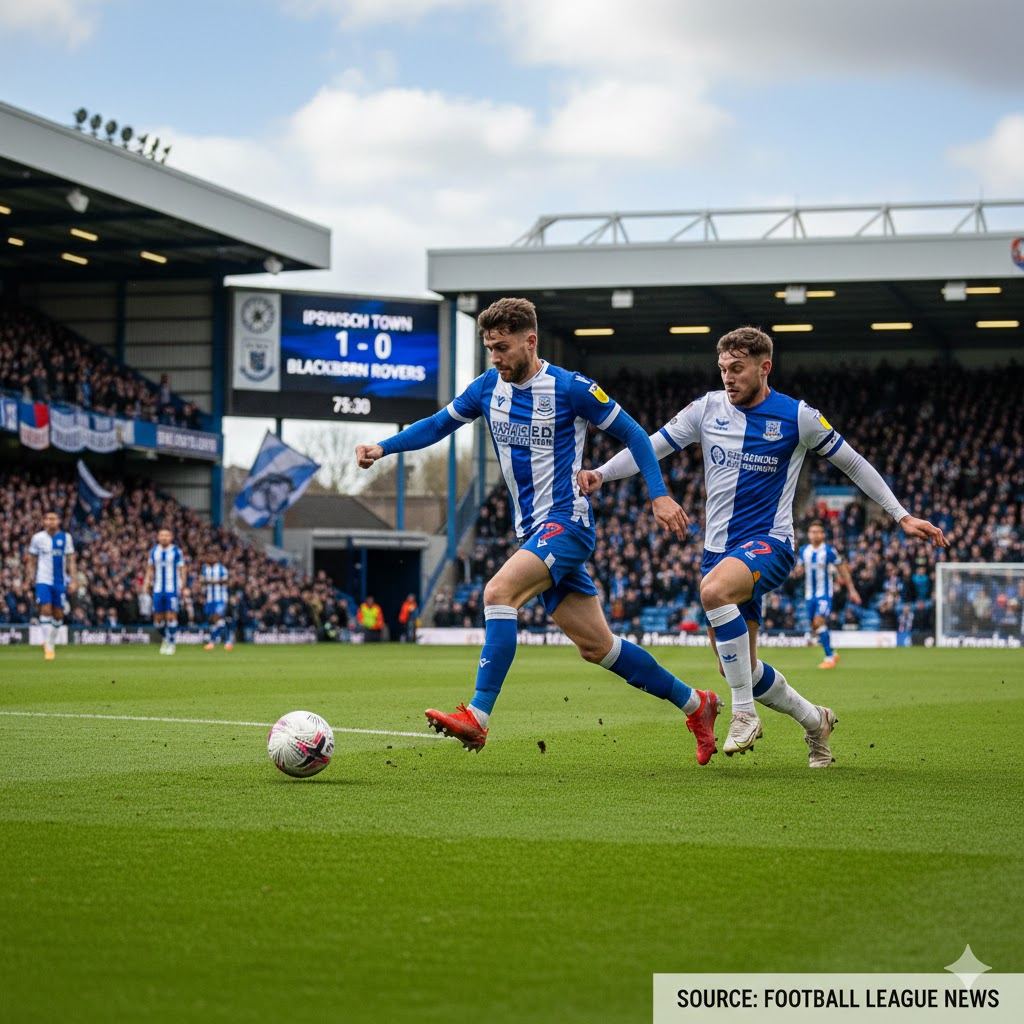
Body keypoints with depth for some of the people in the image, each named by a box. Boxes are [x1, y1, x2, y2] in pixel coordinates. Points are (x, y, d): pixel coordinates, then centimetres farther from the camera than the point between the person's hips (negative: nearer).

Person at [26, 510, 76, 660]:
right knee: (46, 609, -15)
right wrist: (28, 579, 5)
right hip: (43, 580, -2)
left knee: (58, 613, 4)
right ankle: (48, 647, -12)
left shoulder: (66, 538, 4)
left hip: (60, 581, 2)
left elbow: (70, 560, 7)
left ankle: (51, 641, 26)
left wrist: (72, 581, 1)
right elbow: (31, 561, 9)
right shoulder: (38, 538, 2)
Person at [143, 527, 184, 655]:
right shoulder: (154, 552, 8)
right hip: (157, 590, 4)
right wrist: (146, 584, 9)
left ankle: (171, 643, 4)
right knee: (158, 619, 4)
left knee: (171, 616, -8)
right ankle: (166, 637, 30)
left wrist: (182, 586, -7)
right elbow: (150, 569, 17)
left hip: (172, 589, -4)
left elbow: (182, 569, -1)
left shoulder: (176, 551, -3)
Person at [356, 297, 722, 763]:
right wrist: (383, 447, 2)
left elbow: (631, 432, -3)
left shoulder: (570, 388, -11)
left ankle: (477, 716, -30)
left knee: (498, 592, -28)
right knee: (595, 645, 8)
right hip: (532, 531, 7)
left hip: (567, 520, -7)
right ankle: (694, 703, 22)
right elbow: (438, 424, 17)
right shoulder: (488, 387, 6)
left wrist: (659, 495, -11)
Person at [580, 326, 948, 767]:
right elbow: (650, 446, 5)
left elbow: (853, 463, 6)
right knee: (740, 668, 5)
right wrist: (600, 473, -12)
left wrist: (903, 516, 5)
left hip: (769, 541, -5)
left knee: (713, 589, -37)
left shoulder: (797, 416, -4)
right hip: (720, 548, 5)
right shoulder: (708, 408, 4)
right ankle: (814, 720, 31)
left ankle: (744, 712, -26)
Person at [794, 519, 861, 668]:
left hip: (824, 594, -5)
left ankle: (829, 657, -16)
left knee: (819, 621, -22)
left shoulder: (829, 551, -9)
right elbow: (799, 570, 14)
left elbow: (843, 570, -1)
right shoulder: (804, 551, 4)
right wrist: (798, 572, -11)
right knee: (814, 627, 6)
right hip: (810, 594, 5)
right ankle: (832, 654, 25)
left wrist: (851, 590, -1)